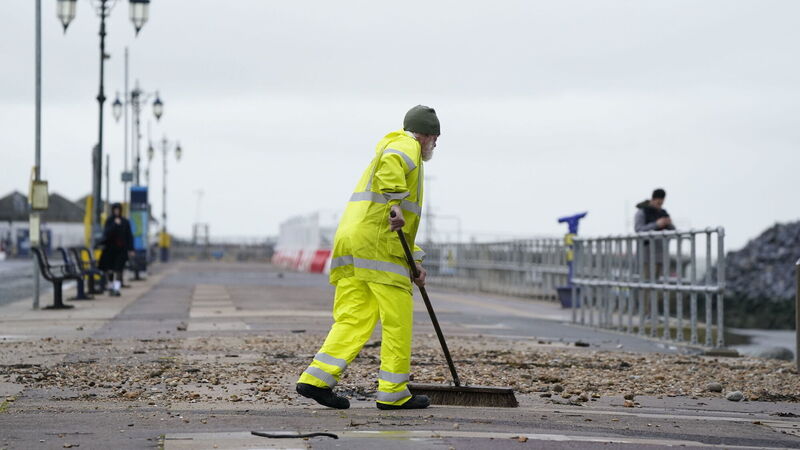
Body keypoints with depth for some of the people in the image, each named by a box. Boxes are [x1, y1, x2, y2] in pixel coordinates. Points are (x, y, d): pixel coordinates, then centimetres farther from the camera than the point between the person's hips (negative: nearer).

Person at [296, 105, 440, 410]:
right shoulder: (406, 146, 5)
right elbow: (391, 160, -23)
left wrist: (415, 260, 30)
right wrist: (396, 204, -27)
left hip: (350, 242, 9)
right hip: (378, 244, -9)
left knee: (354, 317, 4)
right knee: (397, 318, -2)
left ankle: (316, 378, -7)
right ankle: (392, 393, 0)